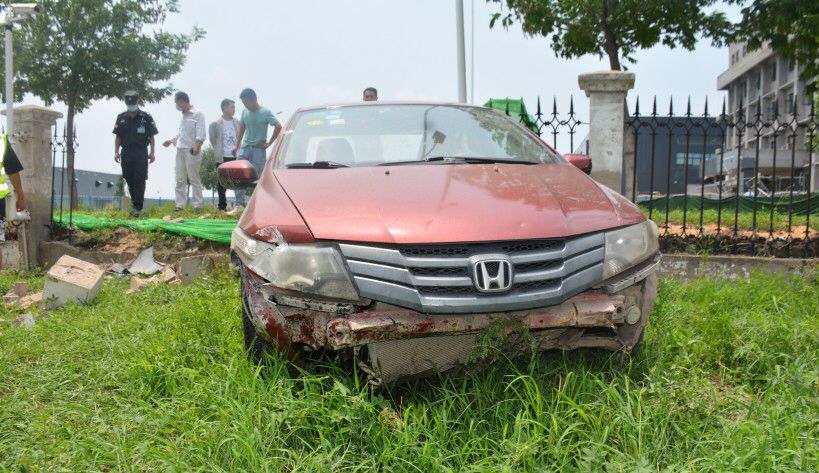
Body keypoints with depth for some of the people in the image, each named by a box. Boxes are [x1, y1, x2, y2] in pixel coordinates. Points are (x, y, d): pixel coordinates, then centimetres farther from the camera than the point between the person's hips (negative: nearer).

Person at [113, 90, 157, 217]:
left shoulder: (146, 117, 1)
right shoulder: (121, 118, 10)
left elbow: (151, 136, 2)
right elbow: (118, 137, 12)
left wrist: (152, 152, -3)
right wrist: (116, 152, 4)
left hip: (141, 153, -3)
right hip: (126, 153, 3)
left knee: (139, 181, -4)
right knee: (129, 180, 8)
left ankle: (138, 207, -2)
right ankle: (134, 201, 25)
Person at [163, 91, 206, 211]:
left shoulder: (197, 114, -2)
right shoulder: (183, 116, 20)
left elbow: (201, 132, -12)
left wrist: (197, 145, -24)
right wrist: (171, 141, 24)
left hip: (191, 151, -7)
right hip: (180, 150, 7)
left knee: (194, 179, -5)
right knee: (180, 179, 4)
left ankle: (197, 205, -2)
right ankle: (180, 205, 6)